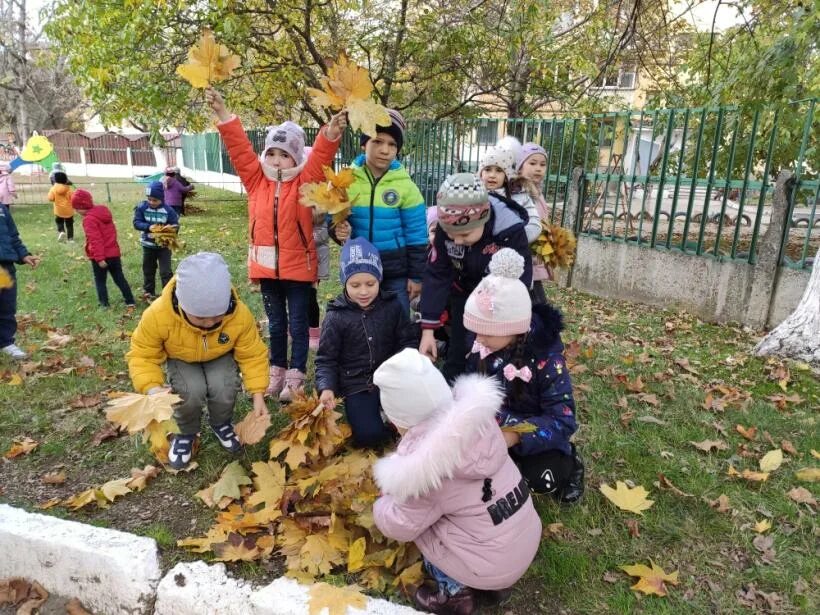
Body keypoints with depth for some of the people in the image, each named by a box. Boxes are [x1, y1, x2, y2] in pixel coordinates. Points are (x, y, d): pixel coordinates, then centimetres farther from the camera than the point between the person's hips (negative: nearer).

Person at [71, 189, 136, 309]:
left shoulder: (89, 219, -16)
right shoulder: (104, 211, 9)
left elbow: (95, 240, -22)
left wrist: (99, 258, -21)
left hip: (100, 256, -7)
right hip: (114, 252, 7)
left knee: (100, 281, 7)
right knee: (120, 278, 13)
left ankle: (105, 305, 10)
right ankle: (130, 302, 14)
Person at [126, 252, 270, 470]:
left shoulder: (240, 314, -34)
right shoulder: (158, 315, -37)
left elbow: (252, 355, -20)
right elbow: (142, 356, -24)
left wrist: (258, 396, -23)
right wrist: (152, 388, -41)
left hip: (220, 356, 1)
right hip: (180, 358, 0)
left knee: (223, 388, -27)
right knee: (191, 391, -29)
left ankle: (221, 424, 8)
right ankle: (185, 433, 4)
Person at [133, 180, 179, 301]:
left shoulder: (168, 210, -14)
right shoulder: (142, 207, -11)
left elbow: (176, 225, -11)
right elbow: (136, 223, -14)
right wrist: (149, 227, -32)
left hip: (164, 245, -2)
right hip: (148, 245, 2)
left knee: (165, 271, -2)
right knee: (148, 270, 18)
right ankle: (148, 292, 35)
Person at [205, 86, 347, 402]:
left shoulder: (305, 181, -5)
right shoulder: (256, 179, 4)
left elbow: (321, 155, -19)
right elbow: (239, 146, -1)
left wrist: (333, 131, -38)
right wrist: (221, 110, -11)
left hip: (298, 266, -3)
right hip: (267, 266, 4)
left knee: (297, 324, 8)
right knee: (275, 324, 17)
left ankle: (296, 376, 20)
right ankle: (277, 371, 31)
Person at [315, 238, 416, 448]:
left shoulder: (392, 306, -3)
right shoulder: (336, 317, -9)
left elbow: (407, 342, 4)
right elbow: (326, 359, -4)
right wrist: (326, 387, -21)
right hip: (357, 386, -2)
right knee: (368, 435, -19)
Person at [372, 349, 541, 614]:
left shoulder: (421, 464, -25)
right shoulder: (473, 414, -10)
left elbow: (399, 527, -12)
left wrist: (383, 501, 9)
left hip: (494, 566, -6)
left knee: (403, 517, 6)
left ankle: (455, 592, 12)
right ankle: (493, 584, 23)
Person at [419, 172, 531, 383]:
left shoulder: (511, 233, -32)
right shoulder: (445, 228, -22)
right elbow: (436, 275, -16)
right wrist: (428, 329, -18)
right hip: (463, 296, 3)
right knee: (457, 355, 9)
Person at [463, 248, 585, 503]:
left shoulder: (547, 360, -26)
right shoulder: (482, 347, -11)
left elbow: (563, 422, -27)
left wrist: (515, 436, -42)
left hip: (532, 430, -4)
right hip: (494, 424, 5)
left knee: (540, 478, -31)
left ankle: (568, 462, 7)